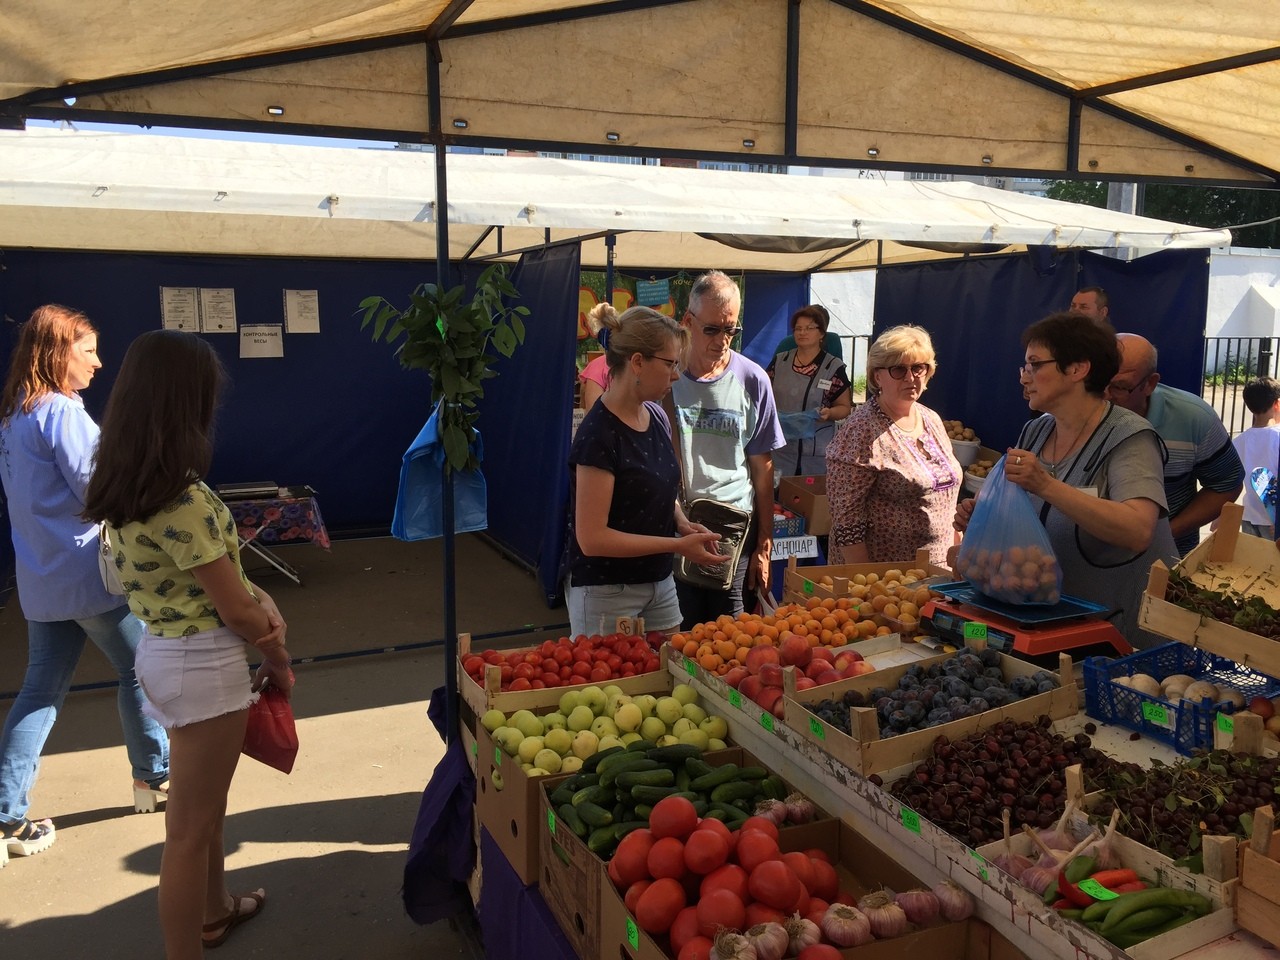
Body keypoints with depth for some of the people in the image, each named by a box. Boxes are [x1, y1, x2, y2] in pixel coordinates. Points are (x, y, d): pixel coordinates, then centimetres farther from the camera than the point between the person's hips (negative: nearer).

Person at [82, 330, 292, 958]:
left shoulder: (126, 483, 2)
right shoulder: (180, 499, -27)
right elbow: (234, 609, -19)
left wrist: (259, 602, -7)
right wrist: (279, 663, -3)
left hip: (163, 648, 10)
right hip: (203, 664, -10)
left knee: (205, 797, 27)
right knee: (191, 824, 5)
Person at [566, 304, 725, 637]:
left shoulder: (657, 416, 4)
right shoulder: (600, 434, -20)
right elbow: (592, 538, -22)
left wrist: (683, 524, -1)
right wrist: (678, 545, -19)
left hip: (659, 583, 7)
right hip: (606, 594, -7)